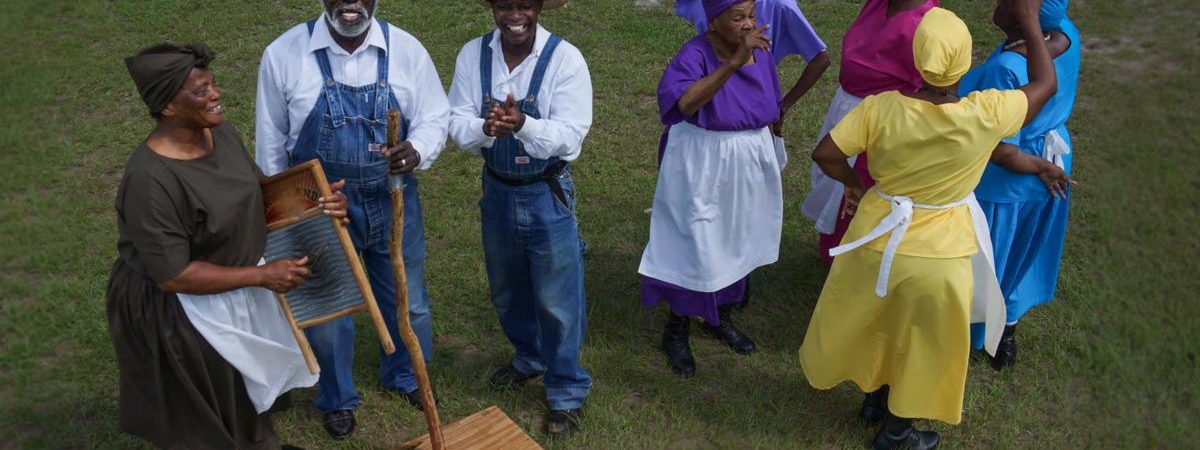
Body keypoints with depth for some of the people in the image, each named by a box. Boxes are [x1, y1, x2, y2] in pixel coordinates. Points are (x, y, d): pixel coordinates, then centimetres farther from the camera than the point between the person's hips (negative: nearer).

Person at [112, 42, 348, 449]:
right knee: (206, 414, 18)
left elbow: (255, 192, 5)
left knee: (252, 381, 30)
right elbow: (172, 275, -29)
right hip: (182, 313, -8)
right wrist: (261, 275, -25)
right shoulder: (151, 178, -33)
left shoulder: (220, 132, -10)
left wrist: (313, 202, -13)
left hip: (236, 287, 8)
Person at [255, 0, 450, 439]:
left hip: (393, 199, 2)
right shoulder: (283, 54, -12)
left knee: (408, 301, 18)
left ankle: (404, 376, 49)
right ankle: (336, 398, 42)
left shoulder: (406, 49, -10)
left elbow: (434, 117, -3)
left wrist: (416, 152, -27)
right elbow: (271, 141, -1)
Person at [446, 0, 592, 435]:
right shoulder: (472, 55, -6)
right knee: (506, 290, 23)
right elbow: (458, 124, -8)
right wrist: (485, 127, -30)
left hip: (547, 194, -4)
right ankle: (529, 358, 49)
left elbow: (570, 136, -21)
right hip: (497, 190, 4)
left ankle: (566, 391, 24)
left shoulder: (565, 58, -17)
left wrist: (523, 124, -38)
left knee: (556, 299, 6)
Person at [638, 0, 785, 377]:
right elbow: (685, 103, -39)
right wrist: (733, 63, -44)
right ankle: (676, 332, 19)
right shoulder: (695, 54, -20)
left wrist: (768, 155, 19)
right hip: (703, 167, -6)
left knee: (738, 242, 18)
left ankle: (722, 318, 39)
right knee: (695, 247, 0)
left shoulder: (760, 50, -1)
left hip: (750, 163, 7)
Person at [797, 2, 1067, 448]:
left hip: (877, 238, 2)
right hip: (939, 255, -2)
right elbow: (1045, 84, -4)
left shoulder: (881, 107, -20)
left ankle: (878, 393, 53)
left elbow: (825, 154, -15)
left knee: (876, 325, 28)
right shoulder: (986, 114, -22)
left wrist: (855, 183, 4)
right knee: (919, 344, 20)